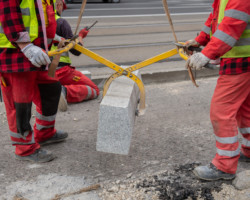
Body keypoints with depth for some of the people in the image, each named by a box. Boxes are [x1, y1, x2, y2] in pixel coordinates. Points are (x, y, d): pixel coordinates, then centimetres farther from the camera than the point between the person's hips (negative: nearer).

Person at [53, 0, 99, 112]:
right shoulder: (61, 22, -9)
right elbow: (77, 51, -7)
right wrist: (81, 36, 13)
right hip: (60, 70, -6)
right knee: (94, 90, 5)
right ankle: (66, 91, -21)